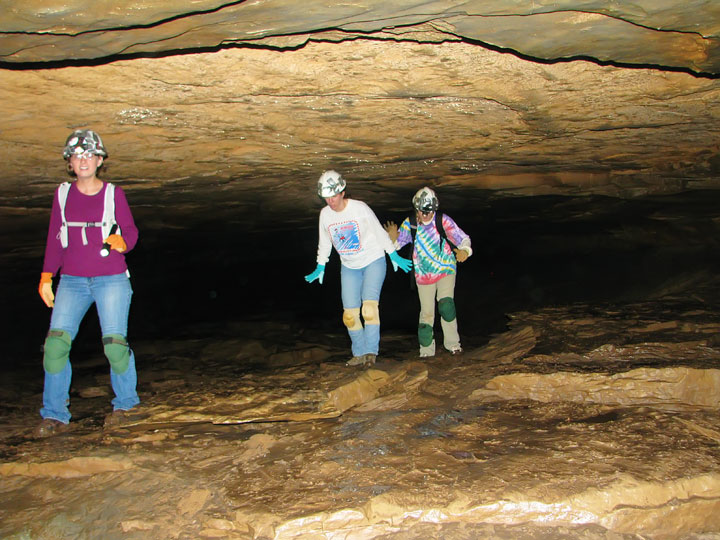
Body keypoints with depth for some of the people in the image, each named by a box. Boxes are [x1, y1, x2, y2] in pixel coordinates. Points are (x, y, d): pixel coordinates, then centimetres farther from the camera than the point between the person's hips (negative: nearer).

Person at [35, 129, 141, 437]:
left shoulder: (113, 194, 1)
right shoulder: (63, 194, 8)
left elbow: (130, 232, 8)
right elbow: (54, 238, 13)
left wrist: (120, 243, -15)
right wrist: (46, 278, 7)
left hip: (111, 280, -2)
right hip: (72, 282, 2)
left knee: (115, 344, -8)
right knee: (56, 342, -9)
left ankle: (124, 403, 17)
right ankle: (54, 415, 2)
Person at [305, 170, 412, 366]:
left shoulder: (360, 208, -16)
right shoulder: (325, 214, -4)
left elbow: (379, 232, -5)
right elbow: (324, 242, 12)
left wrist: (394, 256, -2)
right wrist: (320, 267, 14)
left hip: (373, 262, -4)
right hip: (349, 267, 5)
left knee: (369, 305, -21)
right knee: (349, 314, 0)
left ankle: (371, 351, -17)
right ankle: (360, 353, 13)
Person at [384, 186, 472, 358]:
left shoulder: (443, 221, -12)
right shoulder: (409, 224, -5)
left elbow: (463, 238, -13)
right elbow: (397, 244, 5)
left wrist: (464, 251, -35)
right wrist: (393, 238, -19)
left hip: (446, 270, -2)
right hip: (423, 274, 2)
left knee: (446, 305, -19)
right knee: (426, 313, 3)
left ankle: (452, 343, 0)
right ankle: (426, 349, 18)